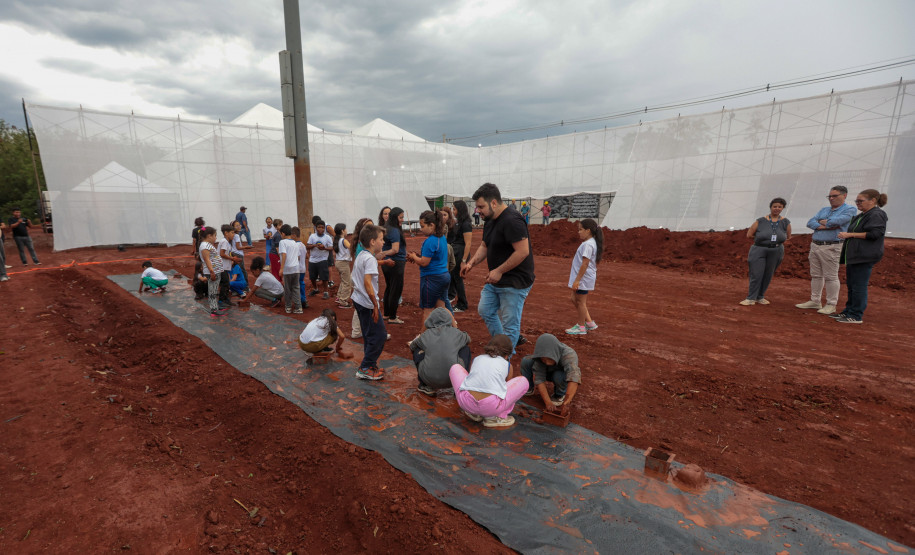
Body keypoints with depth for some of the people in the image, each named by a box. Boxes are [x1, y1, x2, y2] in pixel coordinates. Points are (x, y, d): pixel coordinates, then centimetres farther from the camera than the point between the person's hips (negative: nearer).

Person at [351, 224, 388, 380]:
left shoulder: (360, 256, 11)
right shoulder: (370, 259, -19)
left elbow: (355, 279, 20)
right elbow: (367, 282, -28)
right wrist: (376, 304, -25)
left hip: (358, 300, 10)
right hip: (367, 303, -10)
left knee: (369, 335, 18)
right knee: (379, 335, -2)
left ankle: (370, 364, 27)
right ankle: (365, 369, 3)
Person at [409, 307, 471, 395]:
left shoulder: (425, 335, 4)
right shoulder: (456, 333, 4)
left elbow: (412, 346, 24)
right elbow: (468, 340, 28)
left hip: (430, 379, 0)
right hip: (453, 378, 0)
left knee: (417, 351, 24)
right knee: (466, 348, 23)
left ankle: (426, 386, 21)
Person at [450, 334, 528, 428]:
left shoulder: (477, 359, 27)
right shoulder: (507, 365, 23)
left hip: (466, 402, 2)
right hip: (492, 406, -2)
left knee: (455, 368, 32)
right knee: (523, 381, 23)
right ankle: (495, 417, 14)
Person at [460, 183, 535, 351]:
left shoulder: (512, 220, -22)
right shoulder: (490, 221, 9)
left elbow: (522, 251, -27)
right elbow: (484, 246, 18)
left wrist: (499, 271, -22)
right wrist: (471, 263, 2)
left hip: (514, 282, -10)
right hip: (496, 280, 10)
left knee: (510, 324, 1)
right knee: (485, 311, 20)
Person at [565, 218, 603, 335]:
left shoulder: (587, 245, -20)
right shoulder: (592, 243, 12)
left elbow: (585, 264, -24)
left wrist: (577, 280, -24)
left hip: (583, 278, -10)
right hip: (583, 278, 10)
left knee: (580, 302, 2)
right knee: (575, 299, 18)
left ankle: (581, 327, 15)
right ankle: (589, 322, 24)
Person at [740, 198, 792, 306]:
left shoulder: (785, 222, 7)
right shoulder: (761, 221, -1)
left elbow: (788, 237, 16)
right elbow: (749, 235, 0)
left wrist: (777, 242, 5)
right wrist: (760, 239, 4)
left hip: (776, 252, 3)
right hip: (759, 250, -3)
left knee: (768, 275, 8)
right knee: (756, 275, -6)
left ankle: (760, 297, 19)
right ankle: (751, 298, -2)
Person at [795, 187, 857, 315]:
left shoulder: (849, 209, -1)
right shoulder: (824, 210, 18)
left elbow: (835, 221, -18)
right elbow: (810, 222, 5)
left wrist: (821, 221, 1)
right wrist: (826, 226, -10)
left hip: (831, 247, -7)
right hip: (815, 245, 7)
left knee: (831, 277, -3)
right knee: (816, 275, 10)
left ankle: (831, 305, 4)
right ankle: (815, 301, 18)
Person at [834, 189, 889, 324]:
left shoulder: (877, 215, -10)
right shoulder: (861, 216, 18)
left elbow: (874, 234, -20)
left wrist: (850, 234, -18)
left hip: (864, 257, -10)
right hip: (854, 255, 10)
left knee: (859, 286, -7)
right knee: (851, 285, 14)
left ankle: (856, 316, -3)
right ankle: (848, 312, 21)